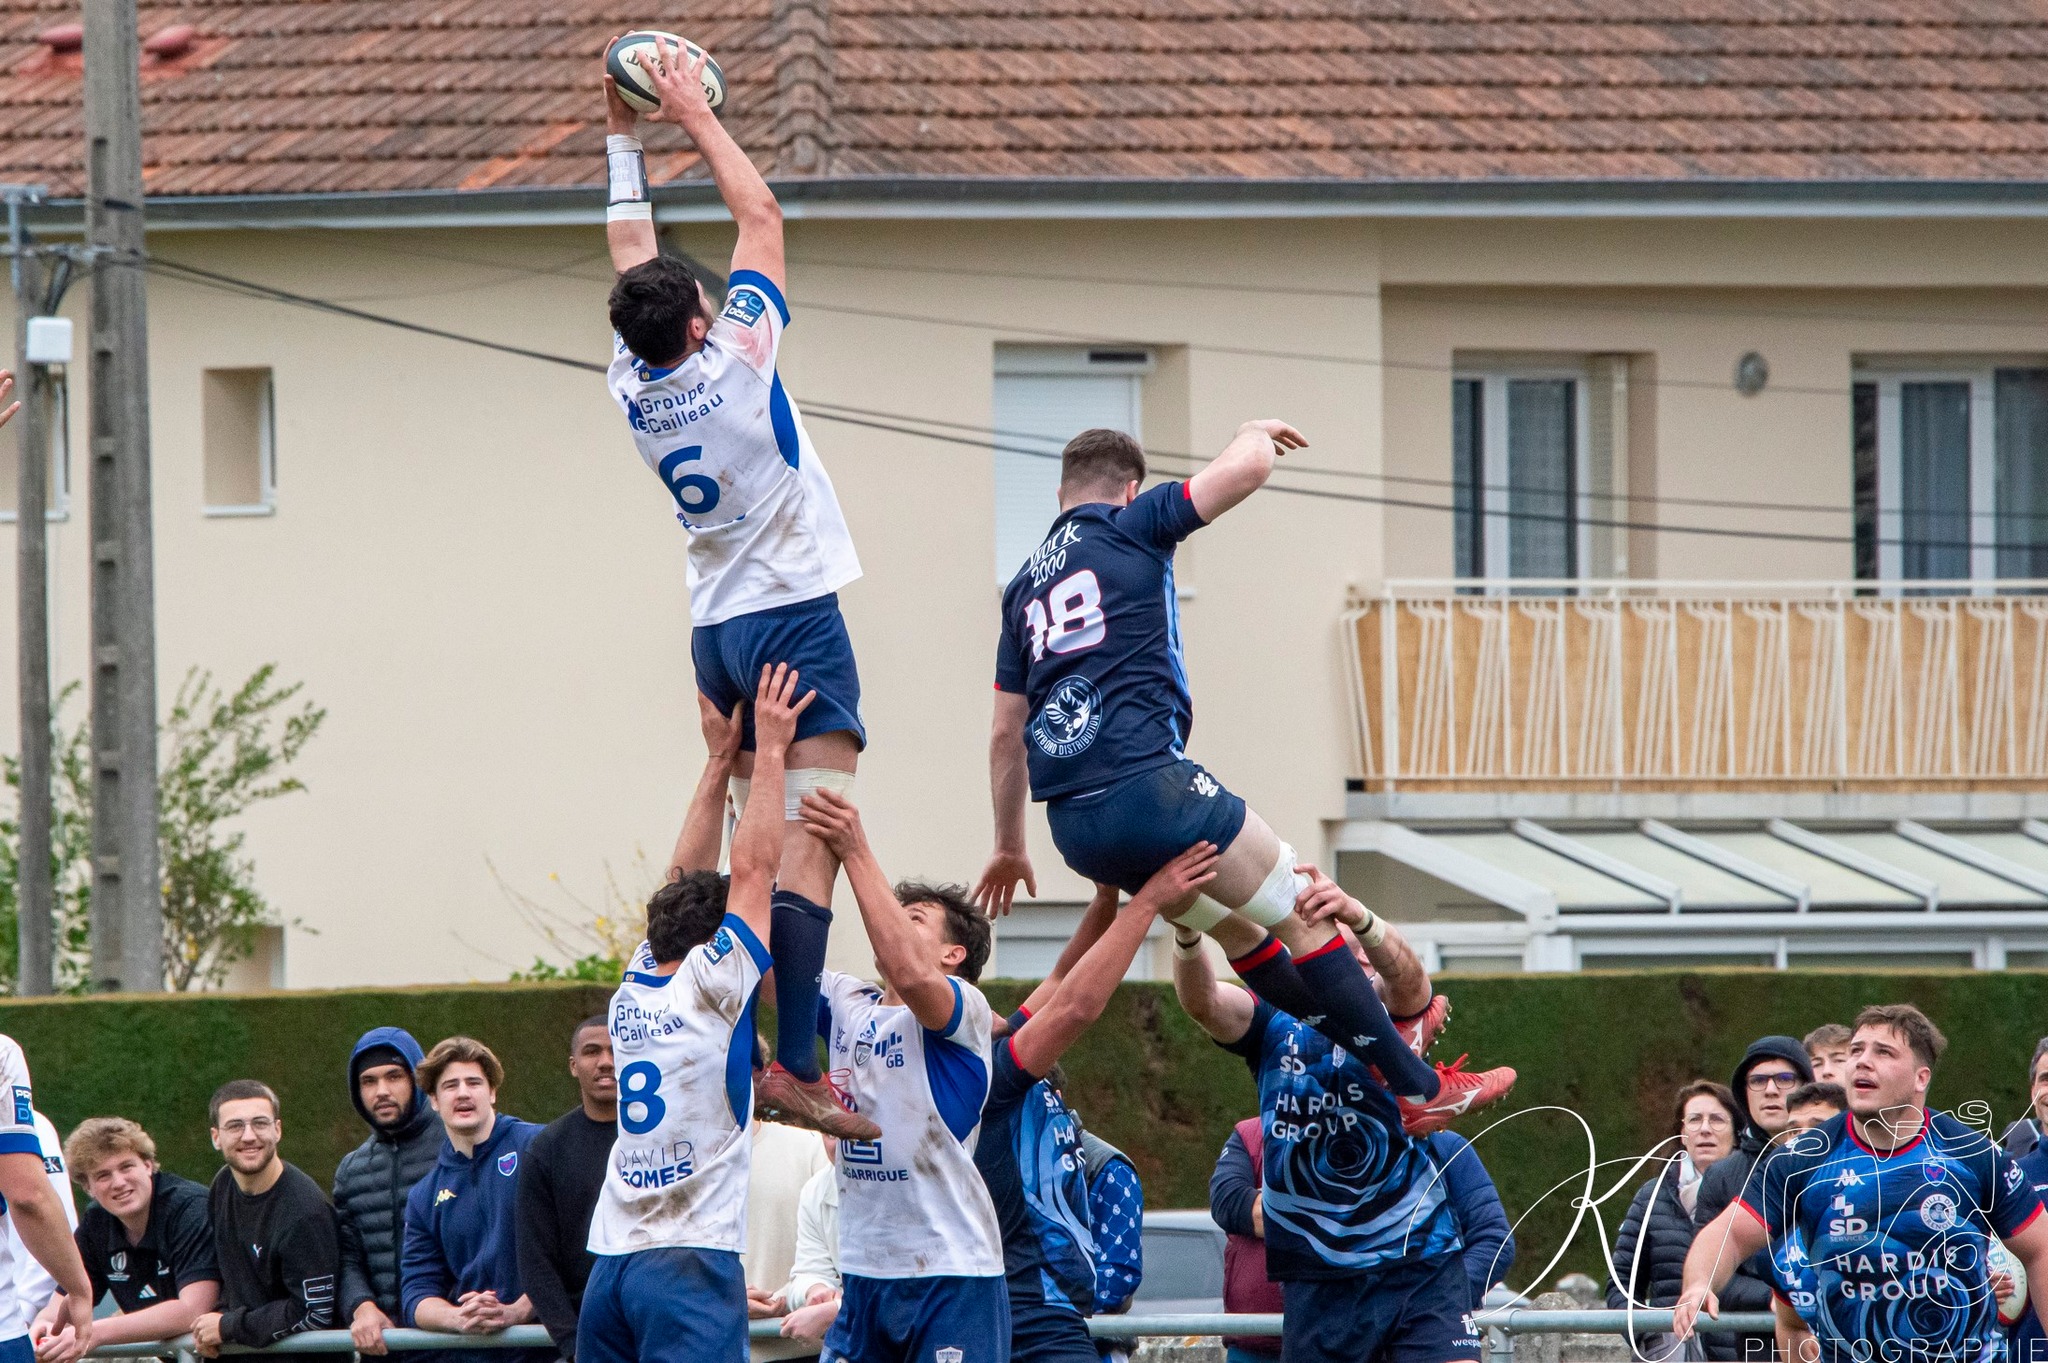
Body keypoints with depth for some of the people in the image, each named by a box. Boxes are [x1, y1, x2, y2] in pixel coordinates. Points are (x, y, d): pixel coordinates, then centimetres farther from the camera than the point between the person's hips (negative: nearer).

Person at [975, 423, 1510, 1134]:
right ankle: (1419, 1086, -1)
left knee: (1232, 922, 24)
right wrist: (1254, 431, 14)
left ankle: (1386, 1042, 34)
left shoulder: (1024, 586, 20)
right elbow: (1248, 467, -10)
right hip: (1146, 786, -7)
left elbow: (1005, 736, 23)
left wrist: (1009, 846, 32)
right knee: (1301, 911, 1)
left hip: (1073, 826, 7)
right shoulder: (1130, 527, 2)